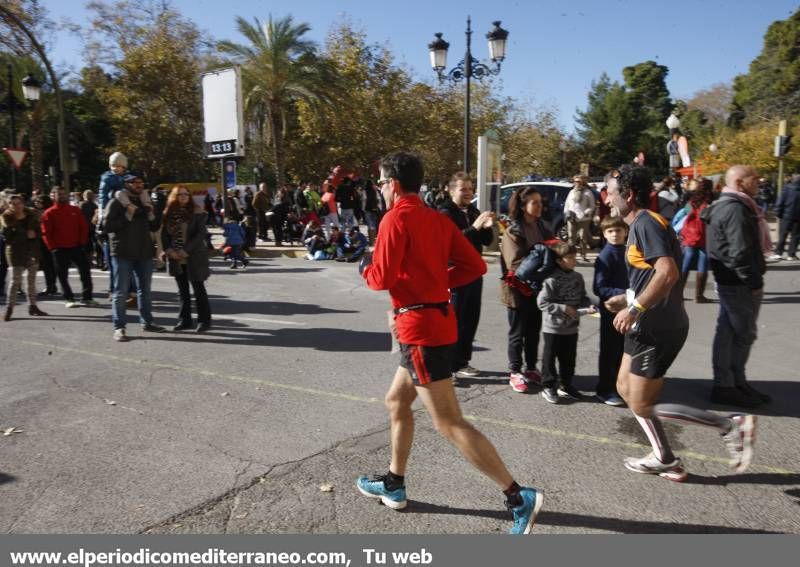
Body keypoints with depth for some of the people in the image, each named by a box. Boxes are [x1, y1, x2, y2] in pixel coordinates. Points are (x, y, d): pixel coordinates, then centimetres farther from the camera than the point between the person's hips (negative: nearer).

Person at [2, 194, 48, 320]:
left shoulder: (31, 216, 5)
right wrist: (25, 235, -18)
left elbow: (38, 231, 7)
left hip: (32, 251, 4)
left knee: (32, 280, 9)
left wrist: (33, 234, -14)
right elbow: (7, 238, -12)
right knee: (15, 280, -7)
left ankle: (32, 306, 17)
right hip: (16, 253, -4)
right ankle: (9, 308, 0)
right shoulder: (7, 219, -5)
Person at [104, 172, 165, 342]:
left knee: (144, 289, 13)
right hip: (122, 253, -6)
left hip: (144, 252, 6)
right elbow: (108, 226, -12)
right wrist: (127, 216, -18)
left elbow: (155, 228, 15)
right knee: (121, 291, -3)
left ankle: (146, 322, 24)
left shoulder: (145, 203, 15)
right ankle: (118, 327, 1)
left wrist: (151, 215, -4)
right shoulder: (116, 203, -3)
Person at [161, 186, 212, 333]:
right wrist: (168, 249, -8)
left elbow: (200, 234, -12)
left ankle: (204, 320, 10)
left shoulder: (196, 212, -6)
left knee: (198, 289, 2)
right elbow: (164, 233, 9)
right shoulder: (168, 213, 8)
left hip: (194, 257, -4)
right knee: (183, 290, 11)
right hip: (175, 258, 4)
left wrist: (186, 250, -18)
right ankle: (185, 320, 19)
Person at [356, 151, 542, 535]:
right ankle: (393, 484, 35)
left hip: (419, 327, -9)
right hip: (435, 321, 10)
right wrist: (437, 279, 11)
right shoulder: (438, 219, 12)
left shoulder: (396, 219, -11)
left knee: (448, 423, -5)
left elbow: (382, 279, -15)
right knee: (396, 402, 22)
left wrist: (366, 268, 6)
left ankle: (519, 498, -2)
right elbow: (475, 266, 7)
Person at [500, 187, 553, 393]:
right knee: (518, 333, 5)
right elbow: (515, 262, -19)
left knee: (534, 332, 15)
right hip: (518, 290, -6)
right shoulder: (513, 231, -11)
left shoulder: (542, 228, 10)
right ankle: (515, 373, 16)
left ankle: (531, 369, 29)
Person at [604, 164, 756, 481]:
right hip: (648, 325, 10)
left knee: (642, 405, -2)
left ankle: (730, 425, 5)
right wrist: (627, 299, 18)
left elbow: (668, 273, -30)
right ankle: (665, 460, 26)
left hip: (657, 328, -10)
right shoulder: (641, 224, 15)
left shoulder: (646, 223, -17)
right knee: (625, 389, 17)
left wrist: (635, 308, -28)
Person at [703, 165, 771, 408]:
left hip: (729, 281, 10)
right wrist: (754, 282, -19)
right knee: (744, 334, 0)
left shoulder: (726, 206, 16)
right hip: (739, 283, -10)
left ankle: (732, 383, 25)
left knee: (729, 333, 14)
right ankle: (726, 385, 10)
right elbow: (740, 252, -24)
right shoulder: (736, 209, -18)